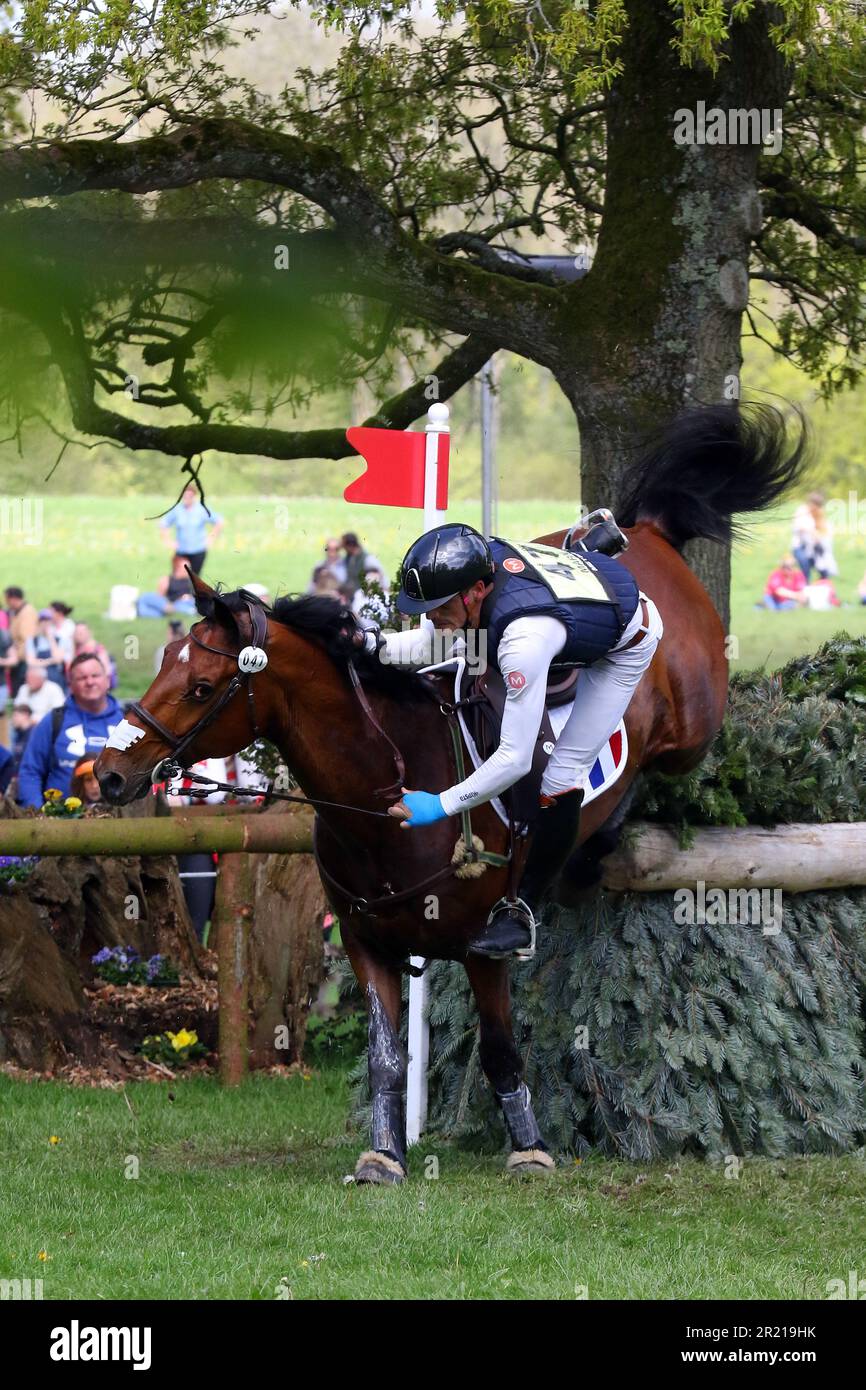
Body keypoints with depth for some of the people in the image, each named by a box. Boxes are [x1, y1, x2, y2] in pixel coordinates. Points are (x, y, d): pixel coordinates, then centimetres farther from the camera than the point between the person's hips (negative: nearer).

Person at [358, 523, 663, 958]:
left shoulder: (524, 638, -45)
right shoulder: (480, 558, -27)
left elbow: (516, 759, -42)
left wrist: (441, 805, -37)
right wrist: (372, 643, -23)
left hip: (626, 646, -7)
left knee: (563, 774, -13)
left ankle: (523, 910, -4)